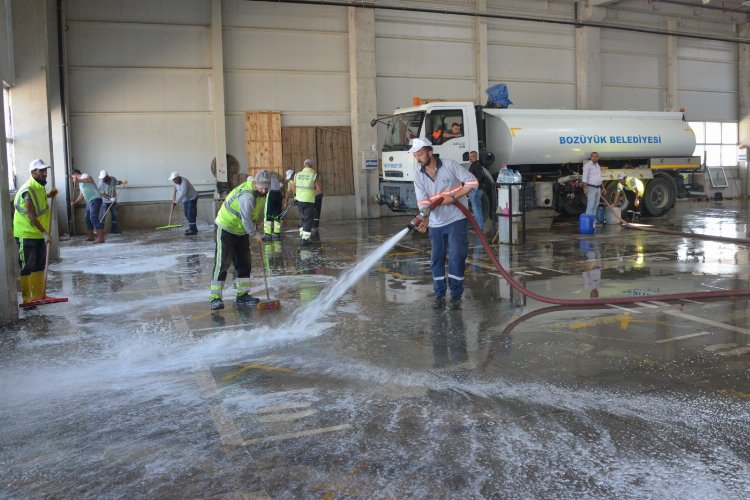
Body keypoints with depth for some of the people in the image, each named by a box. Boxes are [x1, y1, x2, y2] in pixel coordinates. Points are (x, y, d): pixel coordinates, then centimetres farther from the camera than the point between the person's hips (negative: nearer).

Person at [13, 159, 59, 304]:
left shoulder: (40, 187, 6)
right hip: (26, 235, -9)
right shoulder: (28, 190, -21)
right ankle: (27, 298, 6)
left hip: (40, 234, 9)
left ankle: (38, 295, 22)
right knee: (27, 267, -1)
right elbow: (31, 217, -25)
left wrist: (48, 196, 11)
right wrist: (45, 232, -25)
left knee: (39, 266, 13)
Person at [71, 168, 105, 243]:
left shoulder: (84, 176, -4)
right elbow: (81, 194, 33)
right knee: (87, 218, 14)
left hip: (95, 199, -11)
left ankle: (100, 238, -21)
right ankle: (90, 237, 22)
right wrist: (74, 202, 32)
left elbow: (90, 179, -29)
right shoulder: (81, 183, 25)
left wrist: (79, 180, -37)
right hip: (89, 201, 11)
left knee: (94, 218, -17)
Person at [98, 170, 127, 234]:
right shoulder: (101, 183, -22)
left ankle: (114, 230, 19)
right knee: (102, 216, -9)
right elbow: (102, 194, -20)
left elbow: (117, 182, 14)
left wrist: (122, 182, -5)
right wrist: (110, 198, -30)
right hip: (105, 202, -5)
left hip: (113, 201, 5)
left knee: (115, 215, 9)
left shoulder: (113, 179, -11)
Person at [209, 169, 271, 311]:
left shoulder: (260, 192, -1)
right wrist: (255, 235, -18)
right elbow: (246, 220, -30)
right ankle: (215, 297, -9)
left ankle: (242, 295, 17)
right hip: (225, 229, -9)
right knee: (222, 262, -11)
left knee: (244, 262, 9)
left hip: (241, 231, 9)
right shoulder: (247, 196, -31)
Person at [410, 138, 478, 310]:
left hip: (456, 220, -4)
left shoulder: (449, 165, -9)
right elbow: (423, 202, -11)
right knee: (436, 260, 6)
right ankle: (439, 295, 18)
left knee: (456, 258, -5)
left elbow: (472, 182, -9)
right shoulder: (419, 177, 0)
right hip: (436, 224, 4)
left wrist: (454, 197, -18)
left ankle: (456, 296, 5)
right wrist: (424, 220, -29)